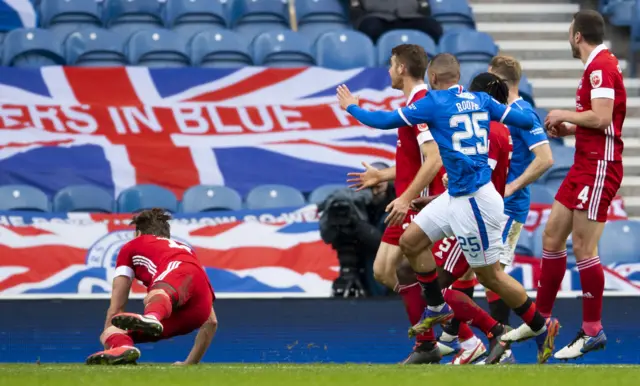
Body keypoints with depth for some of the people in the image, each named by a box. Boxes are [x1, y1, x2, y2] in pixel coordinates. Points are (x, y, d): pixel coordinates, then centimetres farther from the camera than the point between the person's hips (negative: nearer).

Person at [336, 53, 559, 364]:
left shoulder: (434, 103, -11)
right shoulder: (481, 100, 6)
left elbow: (385, 121, -5)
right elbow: (525, 121, 8)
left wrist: (351, 107, 12)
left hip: (473, 199, -8)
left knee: (490, 275, 2)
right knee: (410, 241, 14)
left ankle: (542, 328, 12)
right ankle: (437, 309, 26)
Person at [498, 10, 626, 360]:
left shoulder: (601, 66, -15)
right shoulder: (597, 66, 15)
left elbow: (601, 118, -24)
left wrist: (565, 115, -11)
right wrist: (568, 129, 11)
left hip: (599, 167, -10)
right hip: (584, 164, 10)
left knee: (583, 247, -8)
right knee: (551, 237, 12)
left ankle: (592, 331, -1)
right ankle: (540, 319, 20)